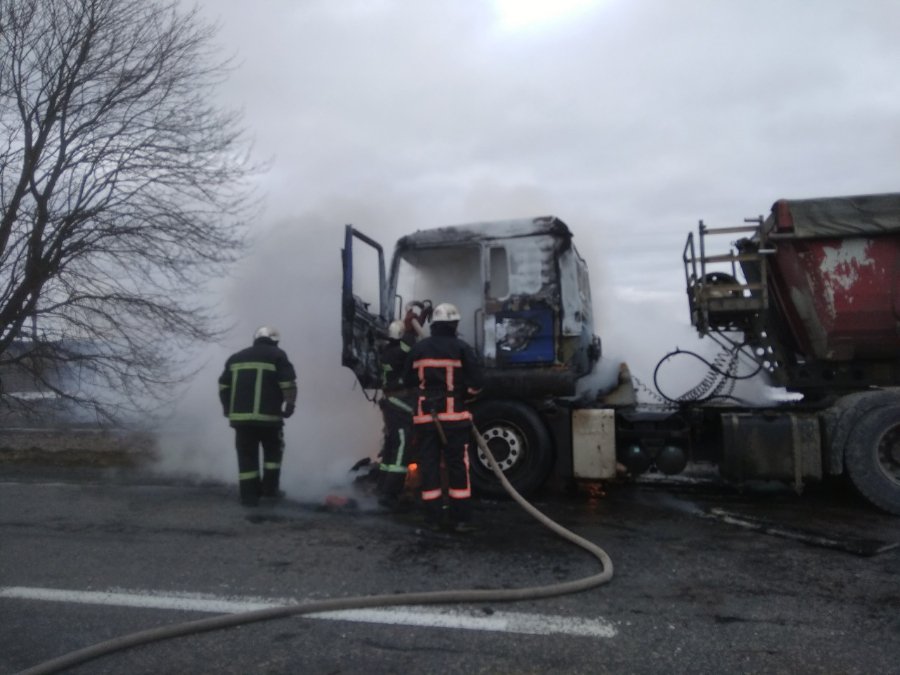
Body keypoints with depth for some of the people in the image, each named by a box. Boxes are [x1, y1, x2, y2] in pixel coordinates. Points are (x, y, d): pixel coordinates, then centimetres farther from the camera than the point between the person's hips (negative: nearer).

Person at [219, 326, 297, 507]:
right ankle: (270, 487, 14)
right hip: (268, 415, -3)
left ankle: (249, 495, 7)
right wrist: (289, 404, -5)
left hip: (240, 415, 4)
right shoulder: (277, 355, 4)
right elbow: (288, 383, -8)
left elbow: (223, 385, 17)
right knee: (273, 451, 16)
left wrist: (228, 408, 24)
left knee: (247, 455, 7)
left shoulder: (236, 358, 19)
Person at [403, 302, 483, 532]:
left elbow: (408, 379, 11)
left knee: (429, 466, 8)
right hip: (453, 414, -2)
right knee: (458, 466, 4)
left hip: (425, 415, 3)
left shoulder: (418, 349, 4)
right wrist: (462, 395, 9)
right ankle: (461, 519, 6)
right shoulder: (461, 348, -6)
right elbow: (476, 382, -9)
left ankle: (433, 518, 11)